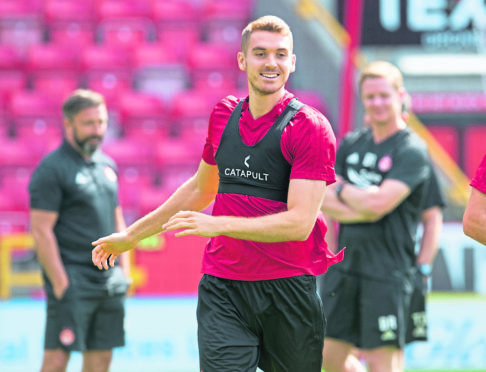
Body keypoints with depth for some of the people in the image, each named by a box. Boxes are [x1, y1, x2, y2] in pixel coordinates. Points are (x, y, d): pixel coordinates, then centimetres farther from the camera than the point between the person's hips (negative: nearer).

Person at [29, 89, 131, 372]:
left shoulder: (107, 165, 15)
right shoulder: (52, 168, -8)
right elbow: (41, 230, -12)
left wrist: (124, 272, 14)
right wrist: (60, 283, -16)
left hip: (109, 280, 7)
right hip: (72, 280, -7)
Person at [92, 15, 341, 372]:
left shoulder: (311, 128, -8)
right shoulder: (223, 114, 10)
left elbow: (300, 223, -16)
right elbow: (201, 190, 27)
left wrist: (217, 225, -23)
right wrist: (132, 235, 34)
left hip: (290, 286, -3)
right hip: (222, 287, 3)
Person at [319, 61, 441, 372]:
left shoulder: (411, 151, -7)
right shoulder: (351, 144, 13)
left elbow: (379, 203, -19)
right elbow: (324, 201, 4)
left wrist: (342, 190, -3)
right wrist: (363, 207, -13)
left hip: (388, 269, -7)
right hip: (345, 263, 7)